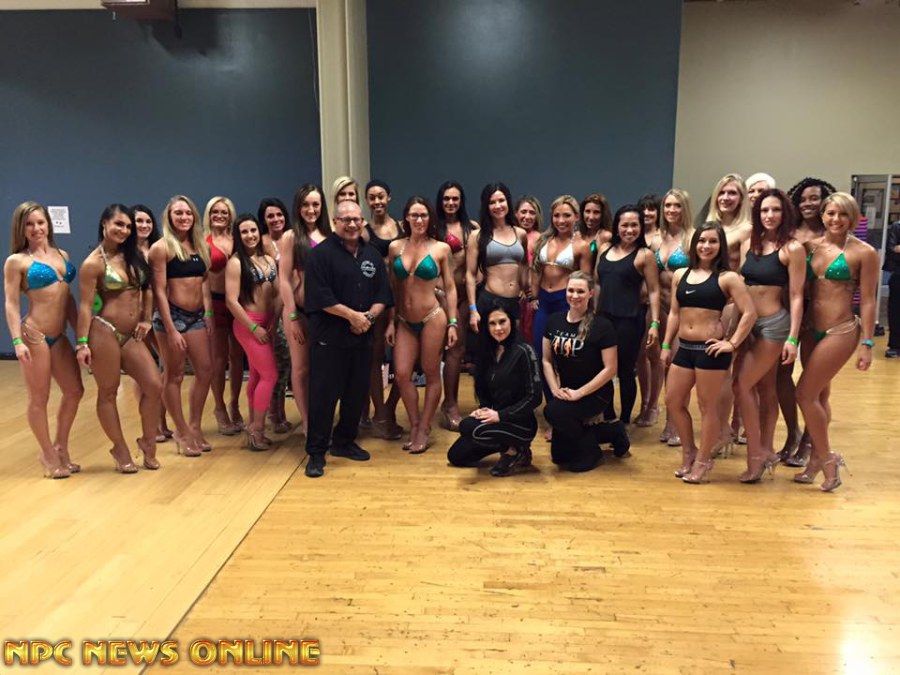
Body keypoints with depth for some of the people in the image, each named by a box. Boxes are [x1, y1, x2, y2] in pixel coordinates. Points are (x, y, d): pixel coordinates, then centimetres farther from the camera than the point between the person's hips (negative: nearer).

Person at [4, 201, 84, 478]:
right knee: (39, 398, 3)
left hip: (59, 336, 7)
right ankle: (49, 456, 18)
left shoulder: (62, 255, 11)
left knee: (74, 391, 12)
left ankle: (60, 448, 29)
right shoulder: (16, 261, -5)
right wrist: (17, 341, -17)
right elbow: (11, 304, -8)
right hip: (34, 335, -6)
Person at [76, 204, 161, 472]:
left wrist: (146, 319, 8)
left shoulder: (134, 256, 10)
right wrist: (82, 343, -12)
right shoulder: (93, 263, -7)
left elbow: (147, 289, 19)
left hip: (132, 335, 6)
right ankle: (121, 450, 18)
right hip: (104, 332, -6)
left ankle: (148, 441, 17)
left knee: (154, 386, -1)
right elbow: (85, 305, -9)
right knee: (108, 392, 6)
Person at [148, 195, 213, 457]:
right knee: (174, 375, 3)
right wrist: (171, 330, -15)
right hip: (172, 315, -6)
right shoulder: (161, 247, -7)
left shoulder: (199, 246, 11)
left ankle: (195, 426, 22)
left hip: (196, 316, 6)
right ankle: (182, 432, 15)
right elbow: (159, 291, -11)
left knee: (205, 371, 7)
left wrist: (208, 314, 7)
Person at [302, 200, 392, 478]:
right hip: (328, 338, -6)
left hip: (362, 337, 6)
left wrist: (369, 315, -8)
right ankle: (316, 452, 7)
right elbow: (320, 297, -15)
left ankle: (344, 441, 29)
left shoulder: (372, 255, 12)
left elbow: (383, 294, 10)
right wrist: (352, 315, -15)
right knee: (323, 394, -3)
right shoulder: (321, 254, -7)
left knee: (357, 392, 12)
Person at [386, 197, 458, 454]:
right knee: (402, 374, -3)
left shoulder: (441, 248, -2)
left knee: (431, 375, 4)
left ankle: (424, 430, 16)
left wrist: (452, 323, -4)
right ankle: (414, 426, 16)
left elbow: (450, 288, 1)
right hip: (405, 321, 3)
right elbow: (393, 287, 8)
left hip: (432, 318, -2)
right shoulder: (395, 247, 4)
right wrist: (391, 322, 6)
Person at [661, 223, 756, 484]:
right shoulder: (680, 275, 9)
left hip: (711, 350, -6)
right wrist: (666, 345, 11)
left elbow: (750, 313, -10)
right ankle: (688, 452, 30)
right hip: (684, 348, 6)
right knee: (673, 401, 10)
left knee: (707, 406, 4)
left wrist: (732, 344, -13)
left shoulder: (727, 278, -6)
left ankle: (703, 461, 20)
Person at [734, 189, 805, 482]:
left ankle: (755, 453, 4)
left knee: (742, 384, -8)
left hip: (774, 324, -6)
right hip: (750, 323, 6)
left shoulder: (792, 248, -9)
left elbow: (796, 296, -10)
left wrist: (793, 338, -14)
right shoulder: (750, 243, 8)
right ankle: (766, 451, 23)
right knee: (764, 390, 13)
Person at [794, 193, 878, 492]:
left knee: (806, 394, -6)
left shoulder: (864, 253, -7)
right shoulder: (810, 246, 5)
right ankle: (817, 460, 28)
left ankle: (827, 459, 12)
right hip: (812, 330, 6)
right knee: (817, 396, 15)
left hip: (840, 332, -5)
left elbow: (867, 300, -7)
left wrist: (866, 344, -8)